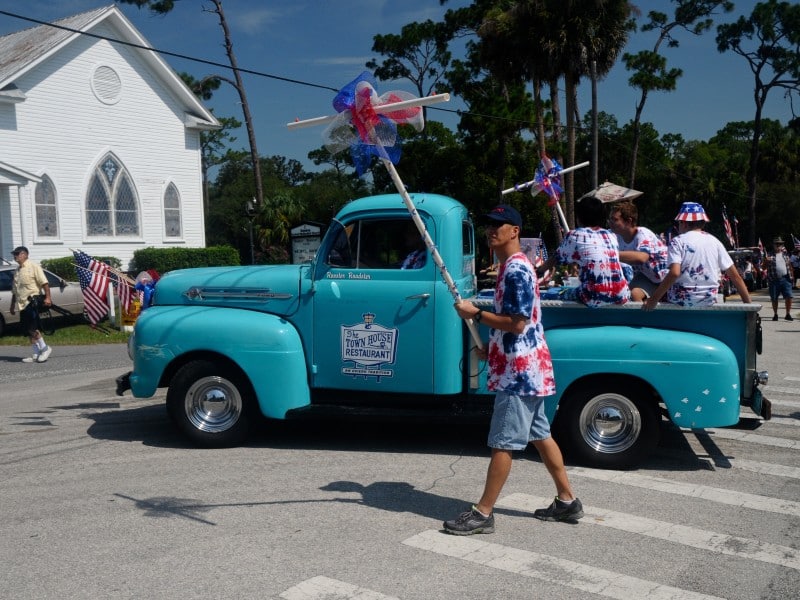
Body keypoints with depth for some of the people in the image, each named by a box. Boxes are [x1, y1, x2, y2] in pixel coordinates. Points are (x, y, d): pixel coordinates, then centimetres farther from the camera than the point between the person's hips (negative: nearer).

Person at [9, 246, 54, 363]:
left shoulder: (33, 266, -5)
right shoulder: (17, 271, 18)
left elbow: (44, 283, -14)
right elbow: (14, 291, 24)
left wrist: (47, 297, -23)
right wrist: (13, 305, 21)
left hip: (32, 302, -8)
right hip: (22, 304, 8)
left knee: (32, 329, -14)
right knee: (30, 331, 7)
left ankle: (45, 348, -1)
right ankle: (36, 354, 11)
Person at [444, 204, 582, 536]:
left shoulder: (516, 270, -17)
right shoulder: (512, 266, 15)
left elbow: (517, 323, -23)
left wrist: (476, 314, -15)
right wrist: (490, 348, 16)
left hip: (520, 371, -10)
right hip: (527, 368, 10)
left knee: (502, 443, -4)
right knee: (539, 435, 16)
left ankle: (483, 514, 4)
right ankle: (566, 501, 26)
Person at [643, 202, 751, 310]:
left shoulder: (678, 241, -7)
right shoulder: (714, 241, 5)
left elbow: (674, 273, -23)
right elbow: (735, 275, 2)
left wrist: (653, 300, -23)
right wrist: (748, 303, 7)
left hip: (681, 300, -4)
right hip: (709, 301, 5)